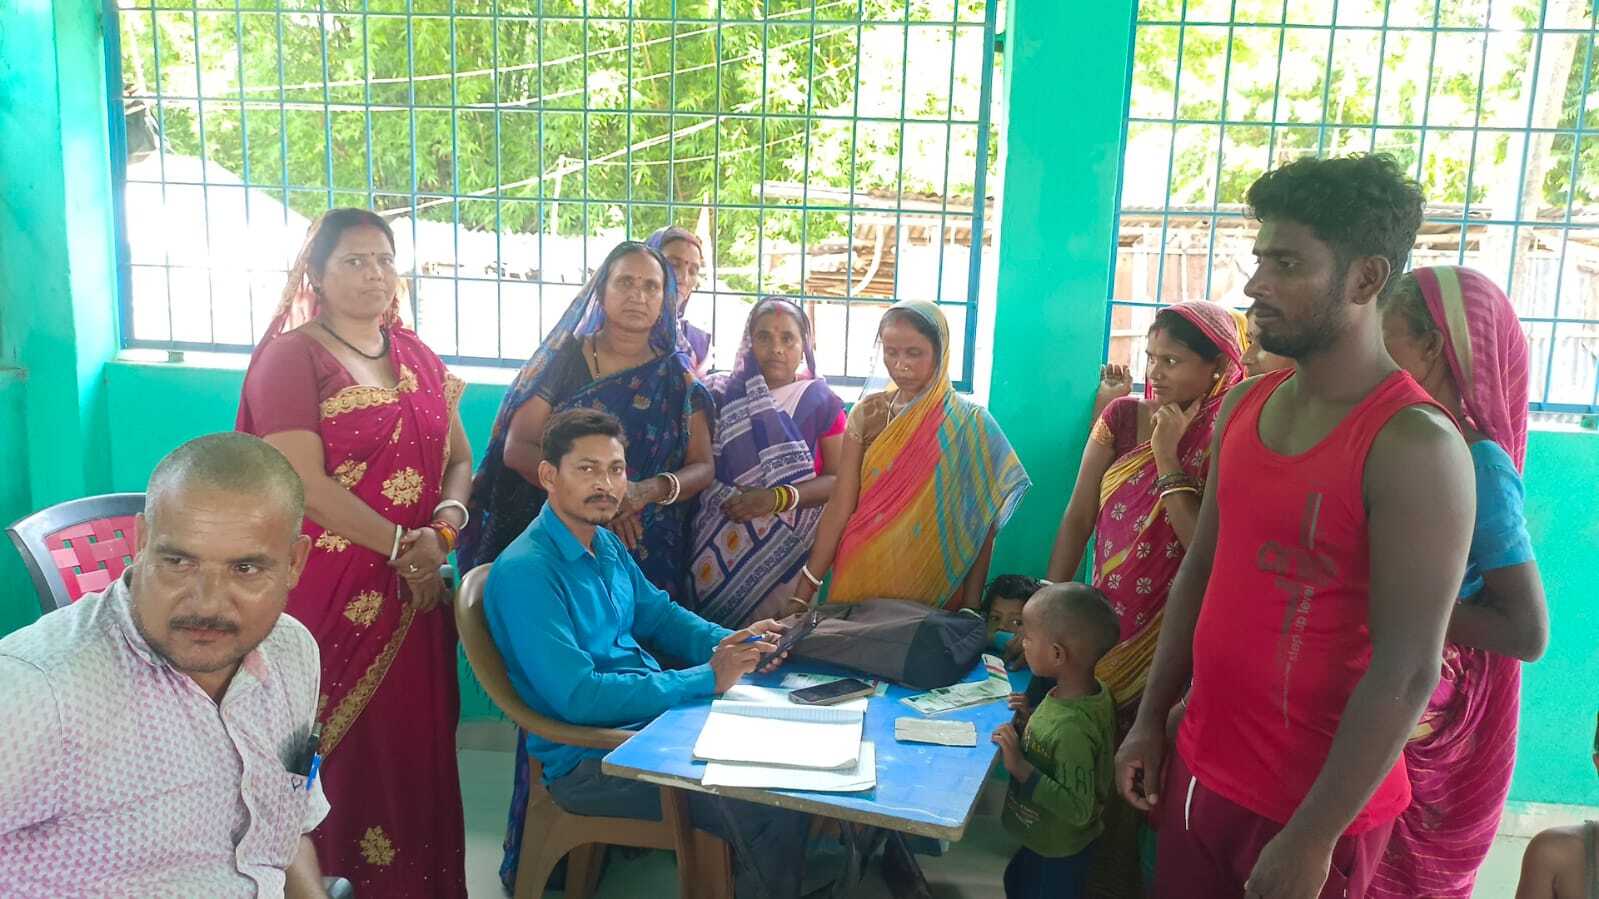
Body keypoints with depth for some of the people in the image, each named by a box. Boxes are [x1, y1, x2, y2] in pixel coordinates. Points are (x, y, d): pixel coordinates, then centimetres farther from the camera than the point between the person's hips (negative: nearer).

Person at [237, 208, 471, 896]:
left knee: (414, 744, 8)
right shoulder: (291, 356, -5)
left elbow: (459, 458, 11)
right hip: (326, 592, -5)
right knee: (337, 752, 1)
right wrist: (400, 544, -13)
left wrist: (443, 528, -8)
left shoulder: (416, 356, 13)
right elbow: (304, 482, -14)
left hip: (412, 590, 5)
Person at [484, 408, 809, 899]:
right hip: (590, 759, -9)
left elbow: (659, 614, 19)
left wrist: (733, 643, -2)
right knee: (777, 811, -19)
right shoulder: (524, 573, -21)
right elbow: (577, 698, -27)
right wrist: (705, 678, -24)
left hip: (655, 716, 9)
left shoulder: (607, 544, 7)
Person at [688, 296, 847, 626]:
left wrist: (779, 498, -14)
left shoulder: (822, 403, 5)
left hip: (790, 547, -1)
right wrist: (729, 499, -16)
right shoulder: (722, 395, 7)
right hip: (721, 549, 1)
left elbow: (839, 480, -2)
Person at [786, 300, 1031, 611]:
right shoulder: (867, 413, 0)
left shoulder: (969, 422, -6)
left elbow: (979, 524, -5)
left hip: (932, 588, -2)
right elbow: (840, 506, -4)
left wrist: (971, 609, -8)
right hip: (861, 581, 2)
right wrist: (803, 592, -8)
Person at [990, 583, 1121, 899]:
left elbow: (1078, 810, -32)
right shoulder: (1094, 690, -11)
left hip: (1057, 855, -8)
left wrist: (1020, 766, -34)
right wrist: (1030, 716, -6)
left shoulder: (1072, 728, -37)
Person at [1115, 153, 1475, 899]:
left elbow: (1407, 672, -20)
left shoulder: (1413, 445, -20)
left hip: (1309, 802, -6)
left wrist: (1311, 839, -17)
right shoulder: (1243, 405, 2)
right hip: (1200, 767, 6)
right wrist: (1150, 721, 11)